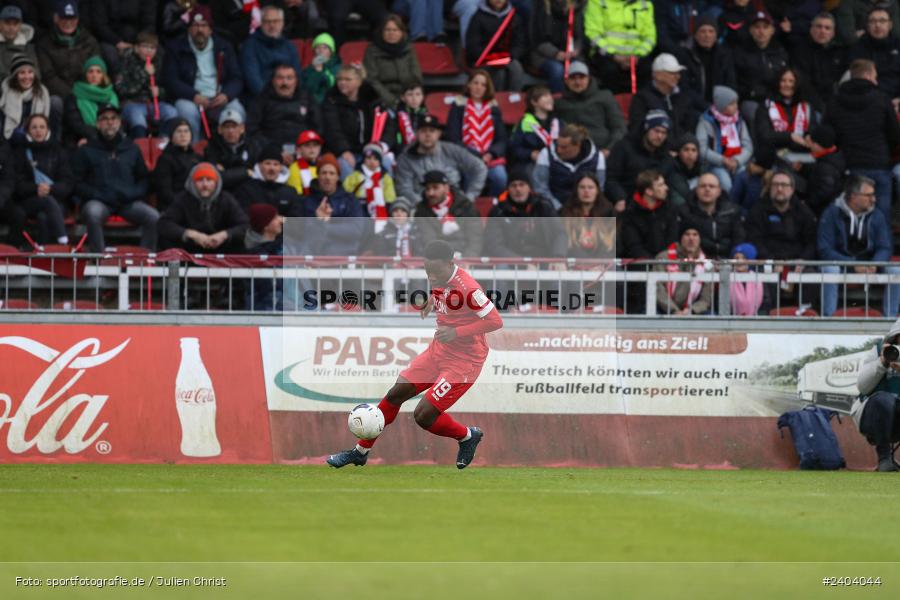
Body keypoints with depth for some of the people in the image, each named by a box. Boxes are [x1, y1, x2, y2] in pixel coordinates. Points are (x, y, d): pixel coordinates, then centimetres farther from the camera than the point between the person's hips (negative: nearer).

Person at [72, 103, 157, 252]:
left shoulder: (131, 149, 20)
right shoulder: (86, 150, 12)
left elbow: (144, 179, 23)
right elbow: (77, 183, 6)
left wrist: (133, 193, 1)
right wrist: (99, 195, -9)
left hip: (128, 202, 2)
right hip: (98, 201, -2)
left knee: (154, 217, -26)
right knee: (93, 213, -39)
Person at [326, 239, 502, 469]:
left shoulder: (467, 288, -26)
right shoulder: (439, 280, -1)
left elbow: (496, 321, -26)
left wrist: (457, 332, -31)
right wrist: (432, 301, 4)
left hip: (464, 361, -8)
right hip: (439, 350, 8)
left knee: (423, 415, -12)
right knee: (396, 394, 9)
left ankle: (468, 437, 16)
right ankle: (361, 451, 22)